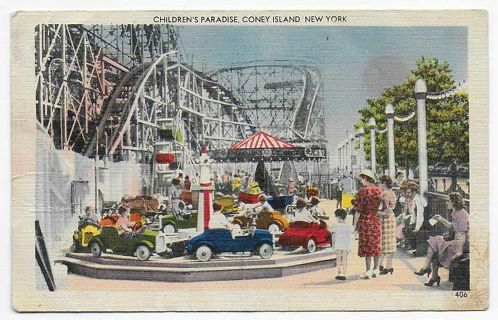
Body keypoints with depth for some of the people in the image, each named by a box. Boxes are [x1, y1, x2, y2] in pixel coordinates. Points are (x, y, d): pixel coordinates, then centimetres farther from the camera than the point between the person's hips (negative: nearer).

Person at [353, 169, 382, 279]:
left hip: (365, 219, -5)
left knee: (366, 245, 0)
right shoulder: (378, 190, 3)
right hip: (376, 219, 5)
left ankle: (368, 271, 0)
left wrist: (359, 210, 6)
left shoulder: (363, 191, -14)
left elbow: (358, 207, -14)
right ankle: (376, 269, 19)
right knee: (376, 245, 13)